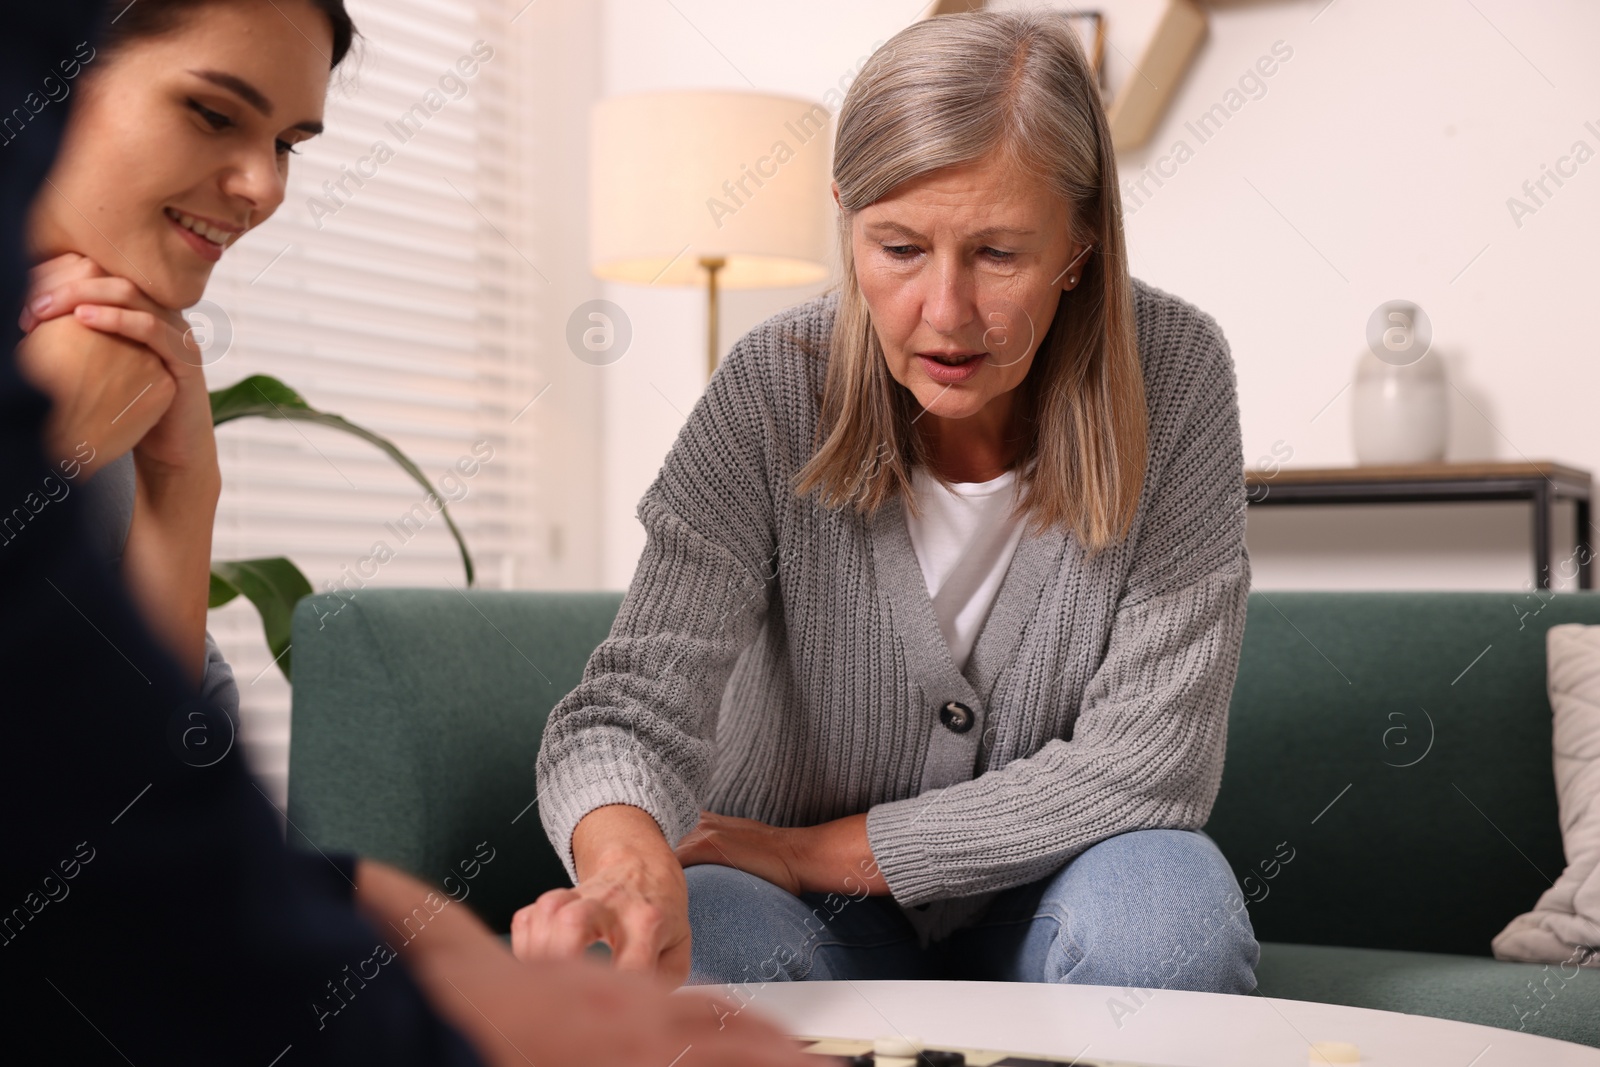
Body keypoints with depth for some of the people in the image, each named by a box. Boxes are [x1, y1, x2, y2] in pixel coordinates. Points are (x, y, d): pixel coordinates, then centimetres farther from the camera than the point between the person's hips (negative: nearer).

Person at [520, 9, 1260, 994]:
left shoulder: (1173, 373, -18)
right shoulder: (776, 393, -18)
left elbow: (1153, 760, -19)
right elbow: (642, 700, -26)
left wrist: (811, 851, -17)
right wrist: (627, 856, -51)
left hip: (1040, 905, 1)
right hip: (822, 924, -1)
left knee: (1166, 900, -32)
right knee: (691, 935, -33)